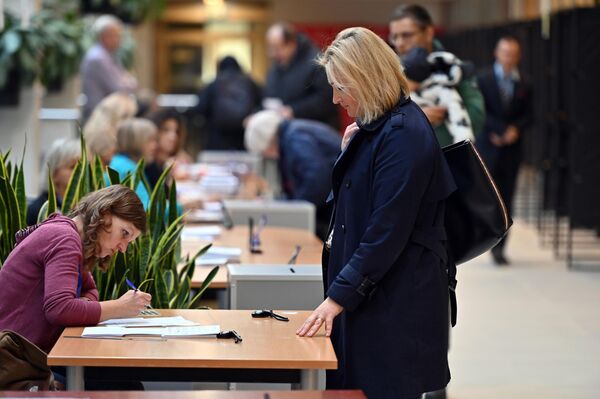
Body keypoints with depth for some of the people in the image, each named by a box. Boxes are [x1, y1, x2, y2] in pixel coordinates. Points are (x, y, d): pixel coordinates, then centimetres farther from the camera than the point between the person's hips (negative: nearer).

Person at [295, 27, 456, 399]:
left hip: (398, 299, -9)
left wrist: (338, 296, -21)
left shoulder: (404, 134, -19)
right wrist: (350, 151, 5)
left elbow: (388, 231, -22)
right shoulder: (374, 125, 12)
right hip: (367, 288, 9)